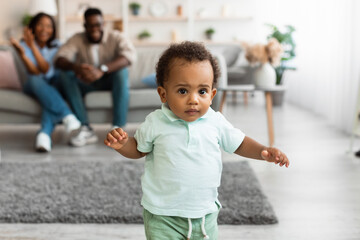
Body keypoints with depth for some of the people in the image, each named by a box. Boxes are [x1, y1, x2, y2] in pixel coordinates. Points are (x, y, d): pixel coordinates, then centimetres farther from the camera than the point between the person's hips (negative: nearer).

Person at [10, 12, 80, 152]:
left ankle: (45, 133, -53)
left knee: (59, 76, -34)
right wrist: (22, 54, -38)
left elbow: (46, 69, -19)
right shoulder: (24, 45, -5)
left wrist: (33, 47, -30)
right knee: (35, 80, -35)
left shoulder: (55, 46, -1)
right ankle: (67, 116, -51)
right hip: (34, 88, -1)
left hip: (53, 85, 1)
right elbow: (34, 73, -20)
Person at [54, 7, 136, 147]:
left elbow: (130, 55, -31)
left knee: (122, 70, -32)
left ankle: (118, 128, -36)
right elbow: (59, 59, -18)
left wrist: (101, 70, -46)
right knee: (65, 74, -25)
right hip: (86, 84, 2)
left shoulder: (115, 37, -9)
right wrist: (76, 67, -43)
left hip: (109, 82, -2)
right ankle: (86, 129, -33)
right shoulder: (77, 39, -3)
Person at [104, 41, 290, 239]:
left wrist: (264, 152, -8)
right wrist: (122, 143, -15)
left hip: (205, 213, 3)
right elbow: (139, 149, 6)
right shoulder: (155, 123, -10)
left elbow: (239, 143, 9)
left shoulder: (216, 122, -5)